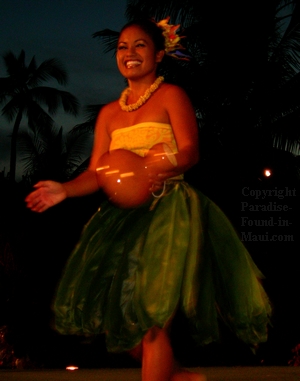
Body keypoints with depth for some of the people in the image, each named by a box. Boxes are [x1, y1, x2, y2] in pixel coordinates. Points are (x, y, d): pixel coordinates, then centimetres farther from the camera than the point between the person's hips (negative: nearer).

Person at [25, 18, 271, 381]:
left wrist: (163, 169, -33)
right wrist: (64, 190, -8)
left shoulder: (170, 95, 1)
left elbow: (190, 151, -12)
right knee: (120, 317, 3)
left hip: (167, 213, -6)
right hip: (124, 216, 6)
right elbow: (96, 173, 11)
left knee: (153, 319, -12)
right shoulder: (109, 113, 16)